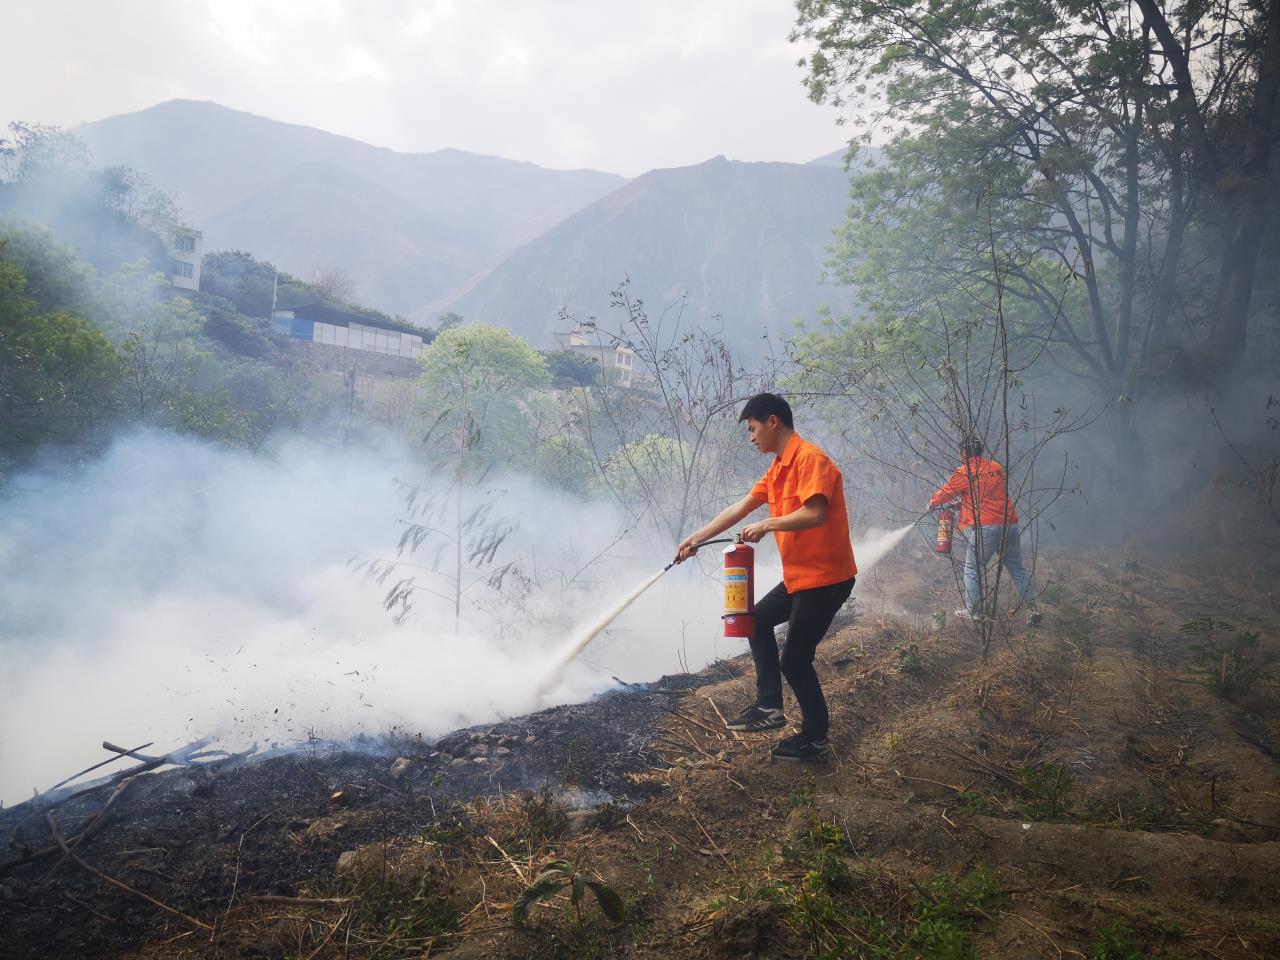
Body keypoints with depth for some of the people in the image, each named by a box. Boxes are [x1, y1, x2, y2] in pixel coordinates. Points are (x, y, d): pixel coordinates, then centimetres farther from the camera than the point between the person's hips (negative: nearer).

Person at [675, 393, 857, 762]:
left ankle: (815, 739, 15)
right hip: (799, 576, 10)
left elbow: (814, 514, -32)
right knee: (758, 620, 22)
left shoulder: (810, 459, -18)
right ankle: (769, 706, 23)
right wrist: (696, 538, 14)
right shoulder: (778, 468, 12)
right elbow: (740, 508, 14)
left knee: (794, 660, -3)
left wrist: (767, 525, -21)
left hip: (826, 577, -10)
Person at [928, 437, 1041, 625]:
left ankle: (973, 610, 10)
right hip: (1010, 524, 6)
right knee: (1017, 568, 12)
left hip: (984, 527, -6)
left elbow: (946, 492, 7)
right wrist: (962, 499, 34)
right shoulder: (997, 468, 15)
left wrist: (933, 503, 27)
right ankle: (1033, 608, 10)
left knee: (972, 569, 7)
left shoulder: (964, 472, -3)